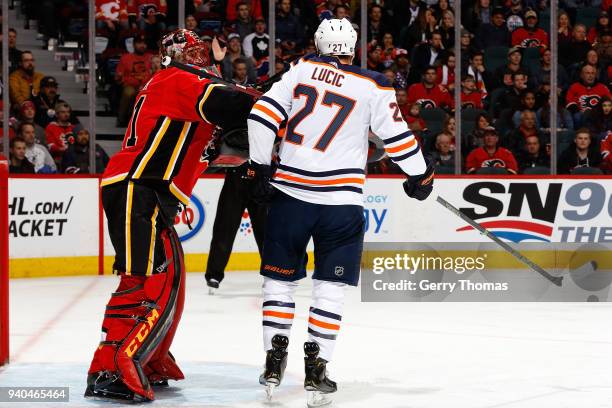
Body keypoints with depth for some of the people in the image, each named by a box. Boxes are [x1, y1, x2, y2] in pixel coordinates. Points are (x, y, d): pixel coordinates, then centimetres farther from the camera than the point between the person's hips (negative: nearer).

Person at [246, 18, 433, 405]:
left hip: (290, 192, 1)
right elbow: (398, 138, 4)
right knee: (331, 285, 7)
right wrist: (422, 175, 20)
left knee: (280, 278, 13)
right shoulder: (374, 87, 1)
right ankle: (316, 370, 3)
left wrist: (260, 167, 5)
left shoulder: (302, 70, 4)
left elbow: (262, 115, -2)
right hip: (342, 202, -1)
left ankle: (274, 361, 9)